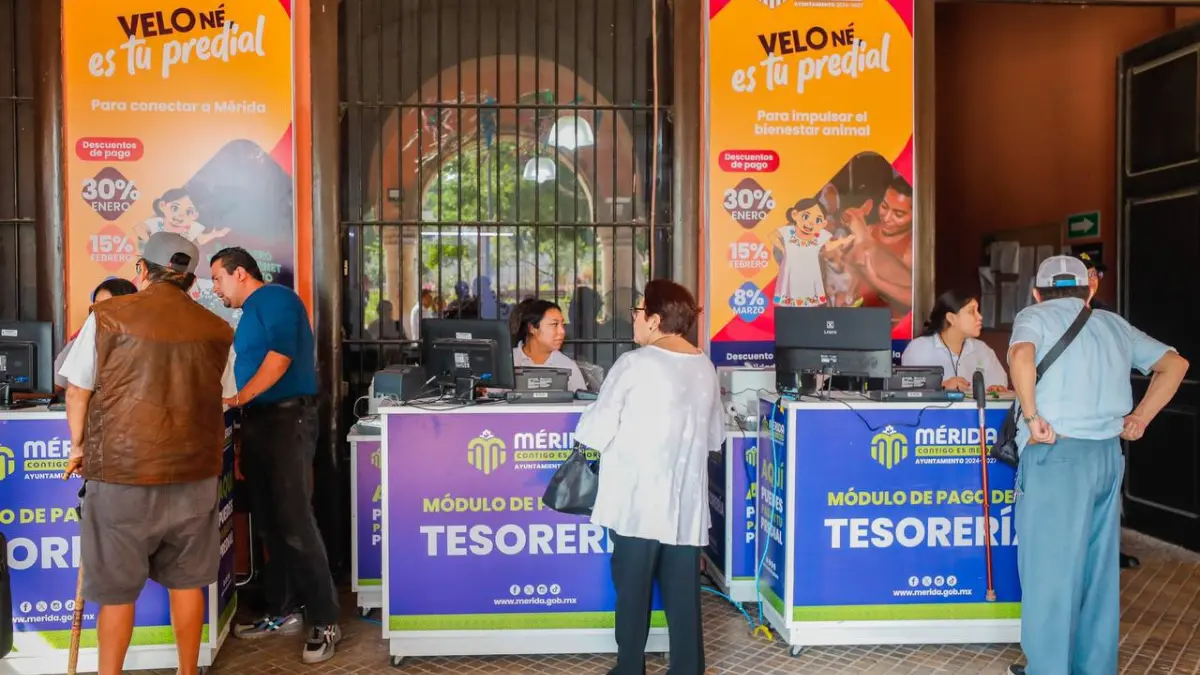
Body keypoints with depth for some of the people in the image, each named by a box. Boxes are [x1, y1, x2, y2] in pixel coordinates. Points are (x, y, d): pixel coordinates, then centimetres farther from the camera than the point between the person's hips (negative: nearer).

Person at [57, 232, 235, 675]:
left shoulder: (108, 316, -5)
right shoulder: (217, 330, 2)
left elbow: (77, 391, 0)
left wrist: (79, 447, 15)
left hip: (120, 473, -2)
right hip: (194, 472, 3)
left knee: (115, 589, 11)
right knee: (186, 582, 15)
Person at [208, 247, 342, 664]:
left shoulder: (276, 299, -9)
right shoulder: (251, 313, 21)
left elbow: (280, 358, -20)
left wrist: (238, 399, -18)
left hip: (287, 419, -10)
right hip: (259, 421, 10)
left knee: (295, 523, -10)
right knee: (269, 522, 12)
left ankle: (325, 622, -3)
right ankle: (281, 612, 21)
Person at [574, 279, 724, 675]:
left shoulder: (634, 364, -11)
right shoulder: (705, 367, 6)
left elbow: (595, 431, -10)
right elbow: (716, 435, 15)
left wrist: (603, 440, 11)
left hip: (638, 501, -5)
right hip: (686, 501, 5)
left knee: (633, 587, 9)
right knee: (683, 589, 10)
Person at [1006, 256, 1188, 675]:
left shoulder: (1034, 317, 0)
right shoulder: (1113, 324, 18)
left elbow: (1022, 356, -22)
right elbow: (1174, 364, 20)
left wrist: (1031, 415, -15)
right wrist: (1141, 417, 16)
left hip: (1057, 455, -6)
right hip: (1108, 455, 6)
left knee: (1050, 568, 2)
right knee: (1099, 567, 16)